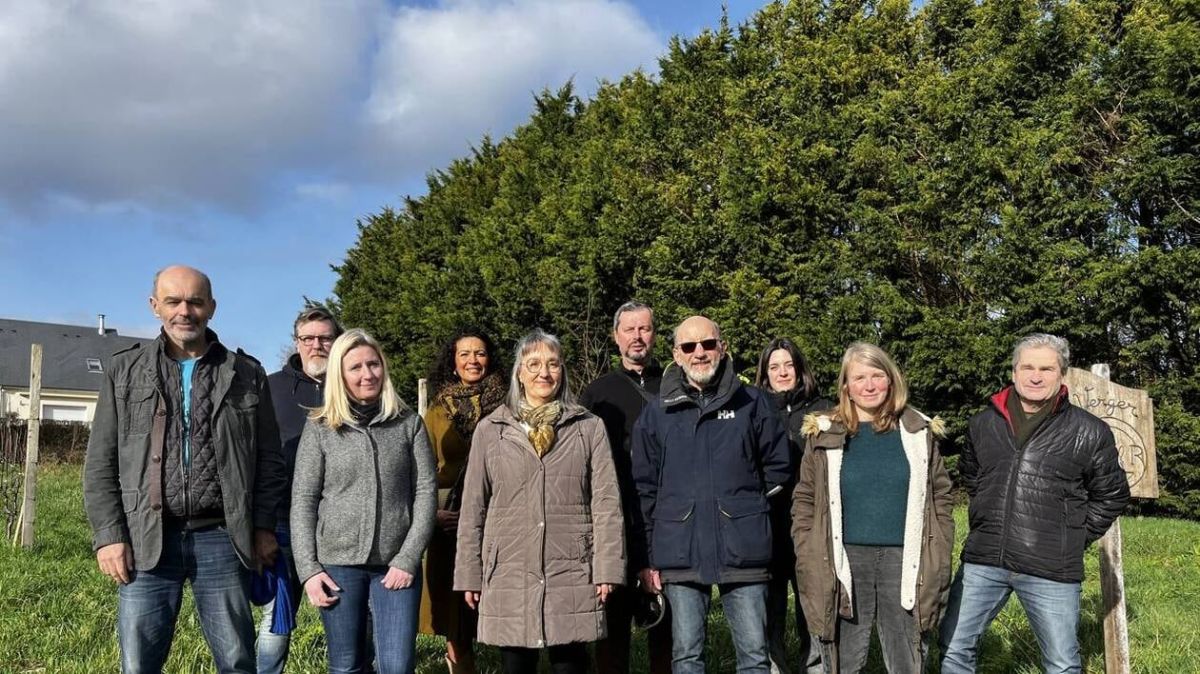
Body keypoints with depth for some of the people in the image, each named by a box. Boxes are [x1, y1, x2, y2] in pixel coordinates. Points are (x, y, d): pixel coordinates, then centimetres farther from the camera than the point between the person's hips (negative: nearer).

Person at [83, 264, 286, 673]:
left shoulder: (247, 374, 7)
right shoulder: (124, 371, 8)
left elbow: (268, 460, 8)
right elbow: (101, 464, 6)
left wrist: (264, 527, 0)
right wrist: (108, 535, -3)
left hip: (221, 537, 0)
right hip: (147, 540, 1)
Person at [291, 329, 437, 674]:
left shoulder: (409, 423, 4)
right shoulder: (319, 427, 3)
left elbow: (426, 493, 1)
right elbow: (303, 501, 1)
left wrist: (408, 558, -8)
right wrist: (308, 568, -6)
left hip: (396, 565, 0)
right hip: (337, 563, 0)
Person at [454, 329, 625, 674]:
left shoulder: (589, 428, 5)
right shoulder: (490, 430, 6)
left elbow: (606, 503, 1)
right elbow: (473, 509, 7)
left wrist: (607, 568, -5)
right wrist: (469, 575, 4)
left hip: (572, 577, 0)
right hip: (509, 577, 1)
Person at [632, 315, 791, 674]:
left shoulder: (753, 403, 5)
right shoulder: (656, 414, 6)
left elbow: (778, 466, 12)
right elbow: (644, 489, 7)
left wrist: (747, 506, 7)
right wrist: (648, 557, 4)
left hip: (743, 550, 0)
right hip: (680, 554, 1)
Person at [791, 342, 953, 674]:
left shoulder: (918, 432, 6)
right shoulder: (824, 434, 3)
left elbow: (940, 497, 9)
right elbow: (804, 501, 5)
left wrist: (939, 559, 3)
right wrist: (809, 561, -4)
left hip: (904, 561, 1)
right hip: (845, 562, 0)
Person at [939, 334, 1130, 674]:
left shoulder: (1090, 432, -3)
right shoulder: (983, 424, 6)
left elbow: (1111, 495, 7)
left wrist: (1073, 540, 2)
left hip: (1051, 570, -2)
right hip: (983, 562, 3)